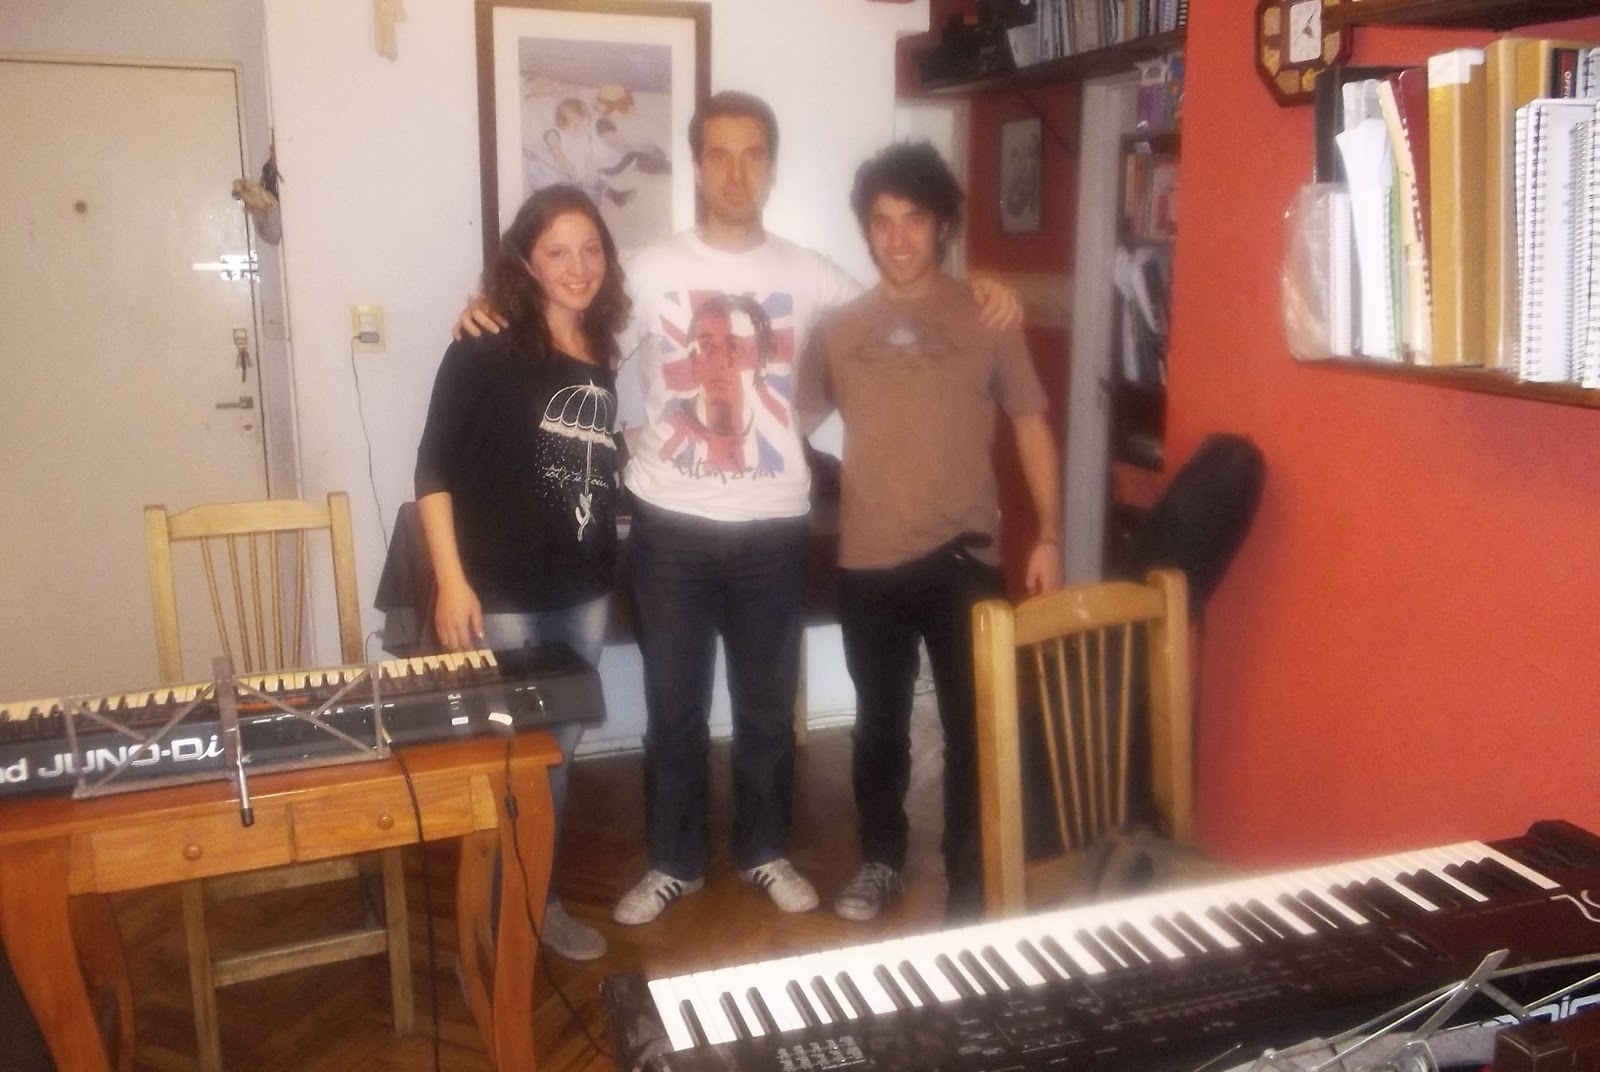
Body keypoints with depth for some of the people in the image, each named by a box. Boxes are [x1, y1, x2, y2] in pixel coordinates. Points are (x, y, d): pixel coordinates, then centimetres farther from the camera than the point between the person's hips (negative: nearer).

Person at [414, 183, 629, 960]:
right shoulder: (487, 348, -10)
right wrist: (452, 581, -19)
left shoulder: (602, 358, 7)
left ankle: (543, 900, 35)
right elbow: (434, 468, -13)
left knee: (556, 752, 17)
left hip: (584, 593, 6)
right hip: (503, 596, -6)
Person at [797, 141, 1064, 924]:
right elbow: (793, 423, 12)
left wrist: (1049, 536, -3)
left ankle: (970, 882, 17)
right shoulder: (838, 329, 5)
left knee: (973, 724, 2)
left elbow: (1030, 425, 3)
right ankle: (881, 859, 34)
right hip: (869, 563, 2)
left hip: (963, 559, -2)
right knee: (880, 720, 16)